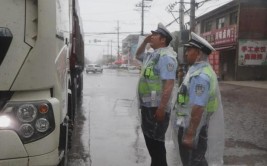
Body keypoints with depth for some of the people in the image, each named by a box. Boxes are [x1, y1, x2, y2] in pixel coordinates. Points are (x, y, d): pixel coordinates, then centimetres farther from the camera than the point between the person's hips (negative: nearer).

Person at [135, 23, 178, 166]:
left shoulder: (165, 56, -16)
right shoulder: (152, 55, 13)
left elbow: (169, 84, -24)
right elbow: (138, 55, 35)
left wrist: (162, 108, -27)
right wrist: (145, 41, 17)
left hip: (156, 107, -10)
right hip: (147, 106, 10)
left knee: (156, 143, -1)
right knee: (150, 140, 20)